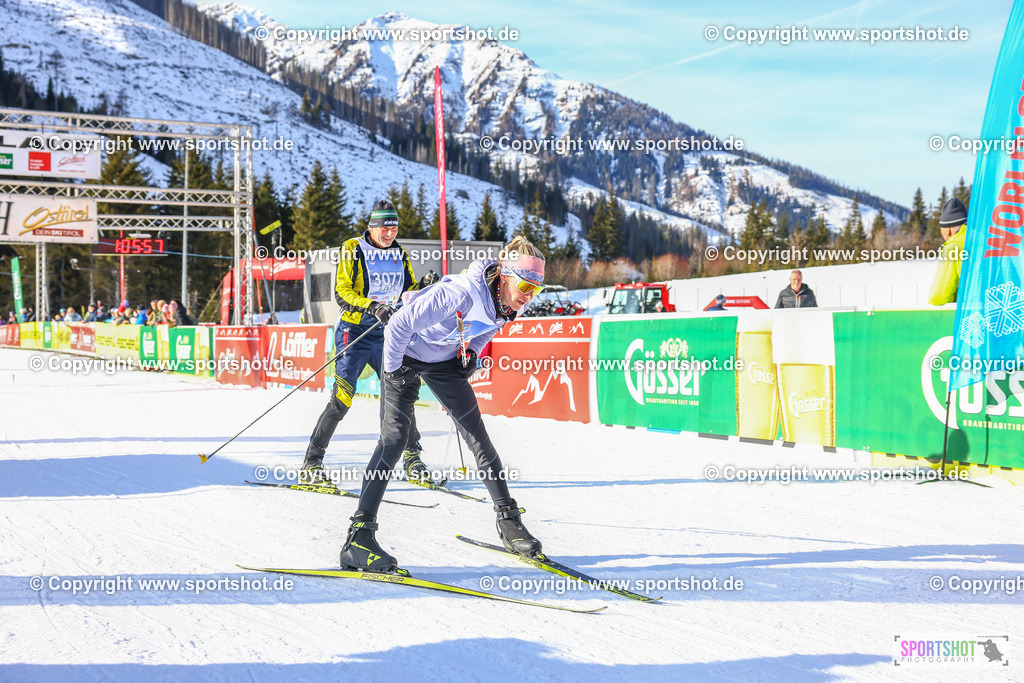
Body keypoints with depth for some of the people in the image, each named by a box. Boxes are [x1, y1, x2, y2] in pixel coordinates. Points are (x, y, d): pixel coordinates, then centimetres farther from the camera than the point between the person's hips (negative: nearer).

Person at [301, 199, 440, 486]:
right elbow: (341, 292, -12)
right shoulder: (353, 250, -5)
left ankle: (412, 461, 11)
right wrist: (371, 307, -27)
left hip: (387, 334, 5)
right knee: (342, 398, -11)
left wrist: (425, 287, -6)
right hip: (355, 332, -5)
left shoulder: (400, 255, 11)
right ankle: (311, 463, -3)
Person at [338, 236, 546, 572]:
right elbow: (399, 326, -31)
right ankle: (359, 538, -20)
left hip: (444, 360, 7)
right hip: (407, 356, -7)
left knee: (477, 436, 5)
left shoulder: (508, 303, -13)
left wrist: (472, 353, 0)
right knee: (394, 437, -17)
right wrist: (395, 371, -20)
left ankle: (508, 520, 17)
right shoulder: (462, 293, -37)